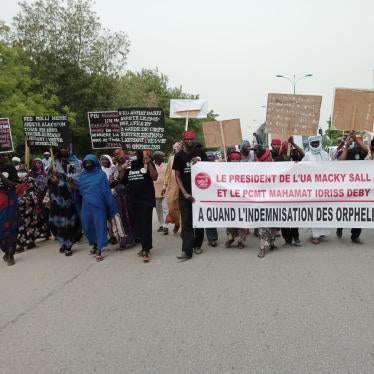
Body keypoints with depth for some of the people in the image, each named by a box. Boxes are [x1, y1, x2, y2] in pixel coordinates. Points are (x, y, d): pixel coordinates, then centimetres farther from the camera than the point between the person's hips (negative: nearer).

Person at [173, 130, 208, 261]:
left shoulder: (201, 153, 5)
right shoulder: (179, 156, 1)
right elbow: (177, 176, 1)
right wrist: (184, 193, -9)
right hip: (185, 193, -1)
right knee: (186, 221, -5)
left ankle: (197, 245, 24)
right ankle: (187, 250, -7)